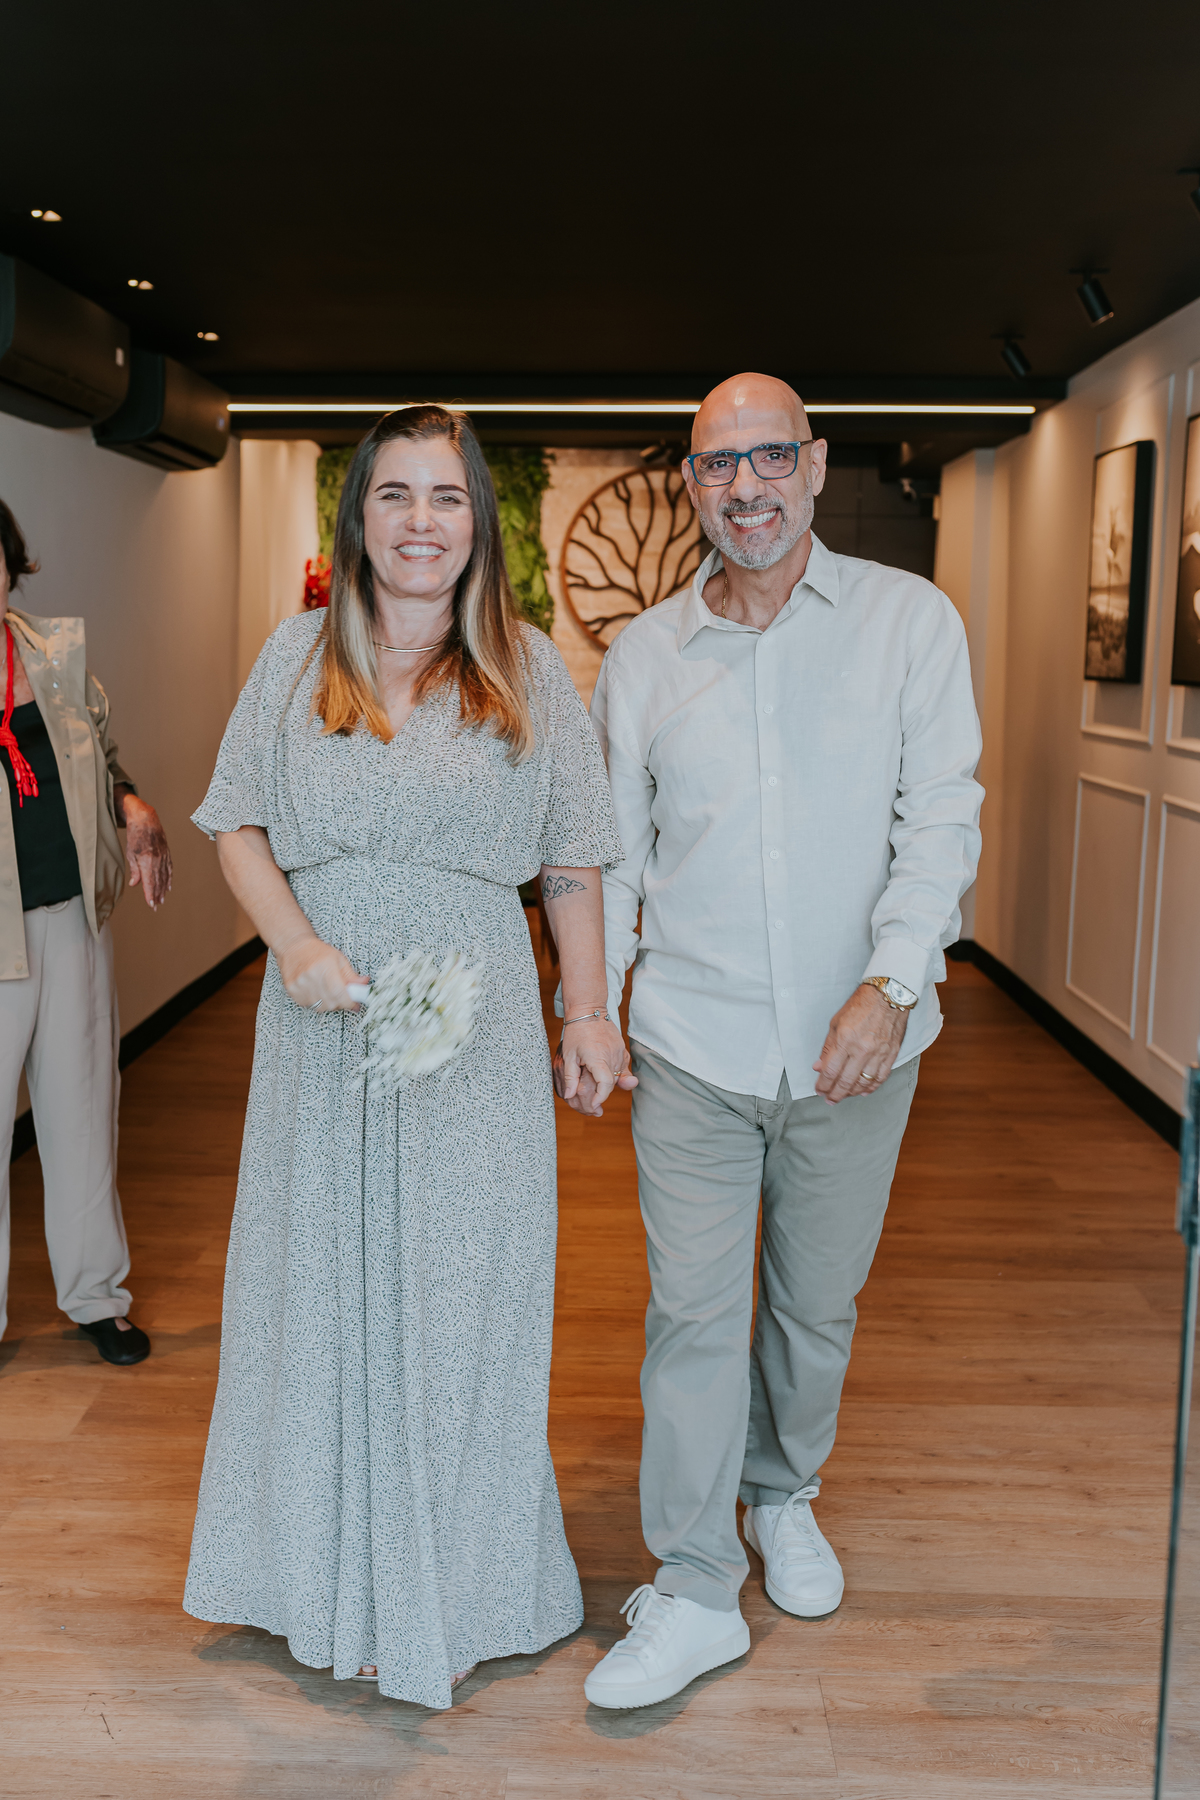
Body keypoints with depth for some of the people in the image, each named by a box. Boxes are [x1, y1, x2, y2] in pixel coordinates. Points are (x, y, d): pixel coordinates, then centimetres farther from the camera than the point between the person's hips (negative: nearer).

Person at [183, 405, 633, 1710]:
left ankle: (453, 1588, 26)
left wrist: (590, 1014, -1)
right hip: (322, 1018, 2)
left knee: (461, 1286, 6)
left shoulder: (526, 668, 2)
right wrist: (296, 943, -13)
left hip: (473, 1027, -1)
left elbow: (572, 859, 5)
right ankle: (324, 1565, 33)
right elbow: (240, 825, 4)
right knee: (320, 1273, 12)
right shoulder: (301, 654, 4)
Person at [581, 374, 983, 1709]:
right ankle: (694, 1594, 18)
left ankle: (782, 1497, 43)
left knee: (818, 1302, 16)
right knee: (692, 1311, 3)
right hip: (693, 1044, 1)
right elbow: (612, 849, 8)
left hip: (855, 1045, 0)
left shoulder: (909, 620, -3)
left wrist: (892, 983, -21)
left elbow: (941, 818, -8)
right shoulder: (642, 655, 3)